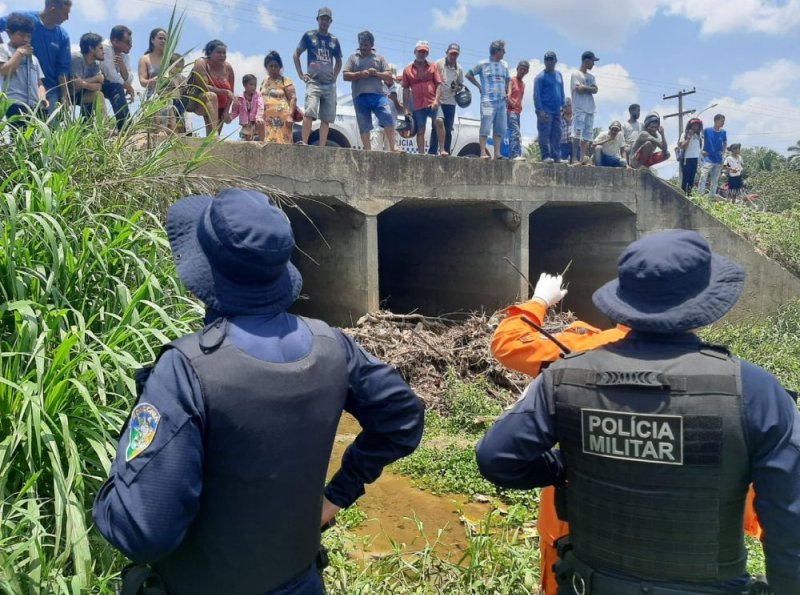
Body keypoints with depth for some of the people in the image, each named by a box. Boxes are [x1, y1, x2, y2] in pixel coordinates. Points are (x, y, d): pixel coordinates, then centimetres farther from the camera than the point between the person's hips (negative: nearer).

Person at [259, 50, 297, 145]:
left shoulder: (285, 80, 2)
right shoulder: (264, 81, 20)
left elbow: (293, 98, -6)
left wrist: (290, 115, -17)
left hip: (282, 119, -6)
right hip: (268, 119, 6)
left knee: (282, 143, -12)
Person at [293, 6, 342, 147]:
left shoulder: (334, 39, 16)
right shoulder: (309, 35, 7)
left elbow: (338, 60, 28)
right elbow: (296, 54, 10)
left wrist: (335, 76, 13)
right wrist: (300, 74, 0)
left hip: (330, 84, 4)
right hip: (313, 82, -4)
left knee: (326, 118, -2)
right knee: (309, 112, -21)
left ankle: (321, 148, -2)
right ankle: (304, 144, -24)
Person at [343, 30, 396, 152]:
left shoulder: (379, 58, 18)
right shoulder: (353, 58, 17)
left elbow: (389, 76, 12)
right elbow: (346, 76, 7)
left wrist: (376, 73, -6)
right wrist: (360, 74, -9)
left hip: (378, 94, 0)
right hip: (360, 96, 1)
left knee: (388, 117, -18)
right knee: (364, 126, -1)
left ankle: (392, 148, -15)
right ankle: (367, 150, 2)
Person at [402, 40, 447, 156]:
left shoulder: (432, 66, 11)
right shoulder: (407, 70, 10)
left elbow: (438, 84, 4)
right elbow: (406, 90, 9)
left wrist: (436, 100, -11)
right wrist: (406, 108, 4)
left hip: (432, 103, -1)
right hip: (418, 105, 1)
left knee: (439, 121, -22)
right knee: (420, 130, 3)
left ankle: (442, 149, -17)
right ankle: (421, 154, 8)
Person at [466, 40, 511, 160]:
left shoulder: (504, 65, 16)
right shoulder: (483, 64, 2)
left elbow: (508, 80, 27)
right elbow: (469, 75, 10)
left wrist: (509, 92, 10)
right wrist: (479, 86, 1)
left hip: (502, 101, 6)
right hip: (488, 101, -6)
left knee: (500, 128, 3)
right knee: (485, 127, -10)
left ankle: (497, 153, 6)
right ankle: (483, 152, -10)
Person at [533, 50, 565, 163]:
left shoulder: (558, 74, 16)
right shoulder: (540, 77, -4)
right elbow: (536, 94, -9)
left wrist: (562, 105, 16)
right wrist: (540, 110, -16)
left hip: (557, 111, 7)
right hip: (545, 111, -7)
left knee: (557, 134, 6)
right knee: (545, 134, -9)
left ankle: (556, 156, 10)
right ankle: (546, 156, -5)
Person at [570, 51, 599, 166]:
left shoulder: (591, 76, 22)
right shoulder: (576, 74, 0)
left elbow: (595, 90, 8)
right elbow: (579, 89, -13)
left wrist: (584, 87, -5)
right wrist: (589, 88, 1)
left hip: (590, 109, 7)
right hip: (579, 108, -7)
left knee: (587, 135, 3)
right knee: (577, 133, -12)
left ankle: (585, 158, 3)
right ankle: (574, 158, -15)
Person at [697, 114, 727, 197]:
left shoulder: (723, 133, 6)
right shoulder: (707, 130, -5)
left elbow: (725, 144, 21)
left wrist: (723, 152, 6)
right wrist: (702, 150, -4)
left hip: (718, 160, 4)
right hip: (708, 159, -4)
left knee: (715, 181, 9)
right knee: (703, 178, -14)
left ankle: (712, 196, 17)